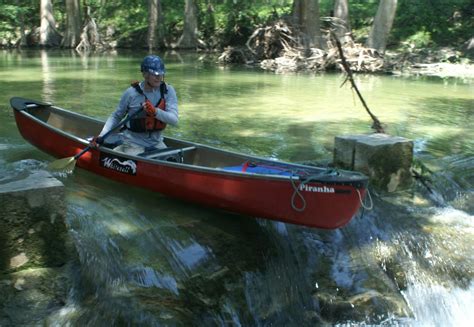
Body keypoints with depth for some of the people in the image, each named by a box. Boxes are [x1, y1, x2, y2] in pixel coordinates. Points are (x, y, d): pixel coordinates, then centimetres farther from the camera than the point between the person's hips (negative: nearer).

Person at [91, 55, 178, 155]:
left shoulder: (168, 91, -6)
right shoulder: (131, 93, -11)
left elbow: (174, 120, -18)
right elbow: (116, 117, 3)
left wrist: (155, 111, -34)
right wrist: (101, 137, -7)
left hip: (156, 143, 3)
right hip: (133, 143, -3)